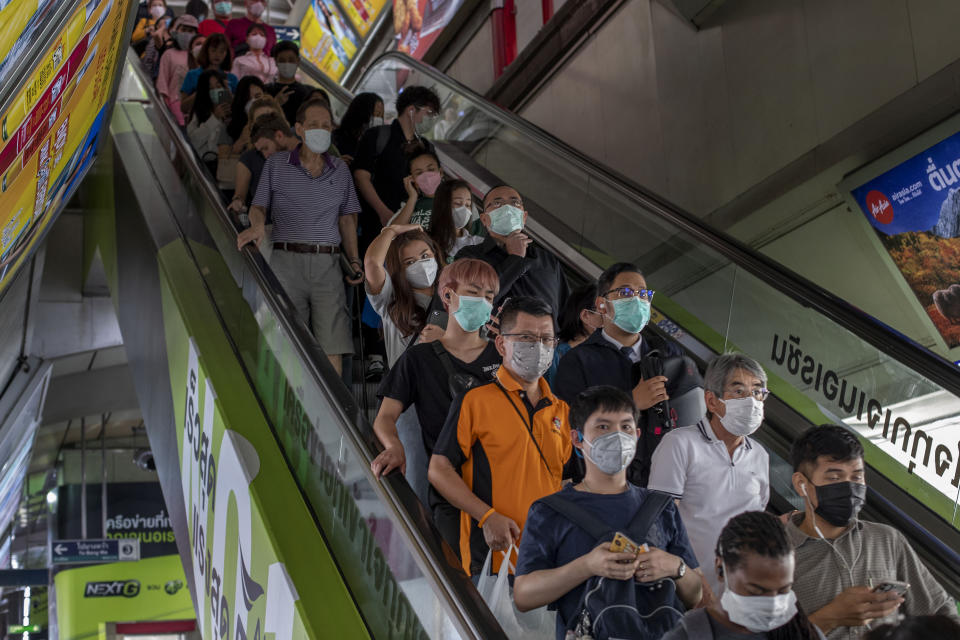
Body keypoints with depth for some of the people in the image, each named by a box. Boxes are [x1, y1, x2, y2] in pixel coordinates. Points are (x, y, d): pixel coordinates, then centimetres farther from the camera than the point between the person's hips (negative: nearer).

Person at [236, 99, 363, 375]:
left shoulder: (340, 170, 16)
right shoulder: (276, 164, 10)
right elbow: (259, 206, 10)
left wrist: (354, 259, 8)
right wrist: (257, 225, -13)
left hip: (328, 262, 2)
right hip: (287, 260, -1)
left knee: (332, 344, -7)